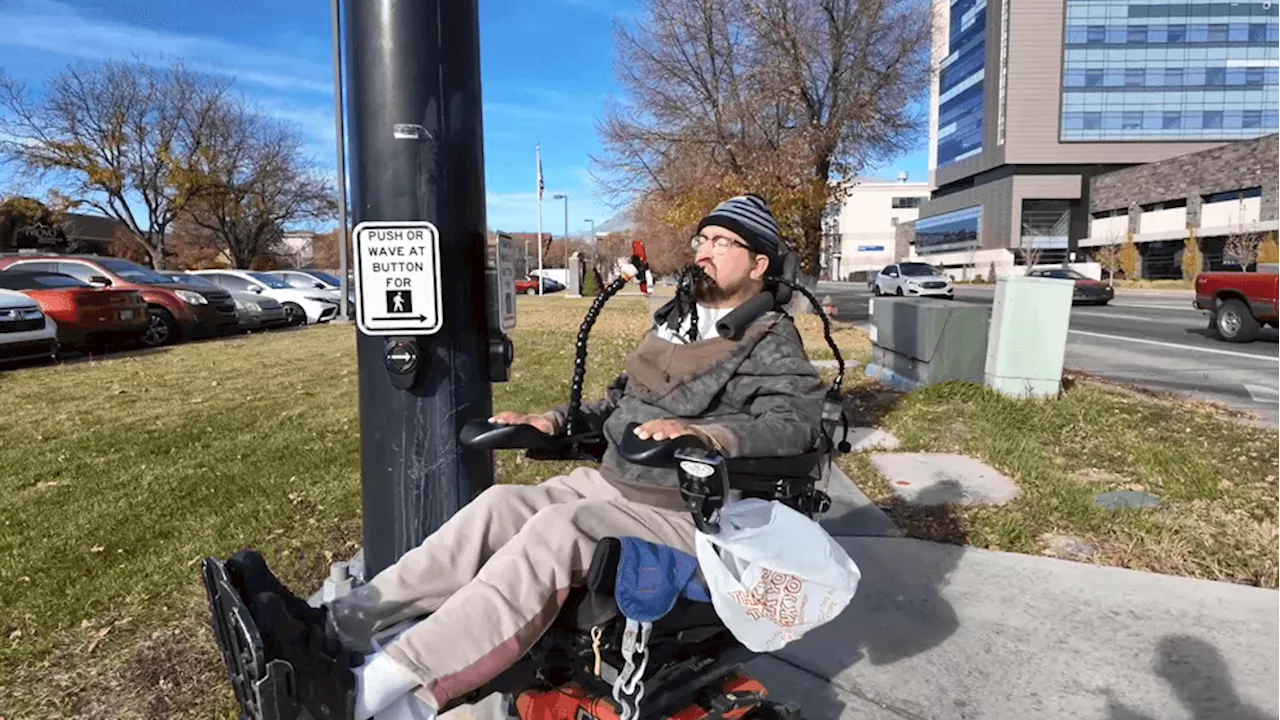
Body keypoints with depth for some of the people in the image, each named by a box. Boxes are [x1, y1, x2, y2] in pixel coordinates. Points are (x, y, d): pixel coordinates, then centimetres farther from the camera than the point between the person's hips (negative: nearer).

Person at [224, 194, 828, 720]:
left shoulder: (773, 347, -4)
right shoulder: (674, 319, 19)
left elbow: (799, 423, -20)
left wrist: (700, 432, -34)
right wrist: (556, 420, 13)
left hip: (686, 512, -7)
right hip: (610, 483, 7)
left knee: (554, 532, -31)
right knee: (500, 505, -16)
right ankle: (334, 627, -21)